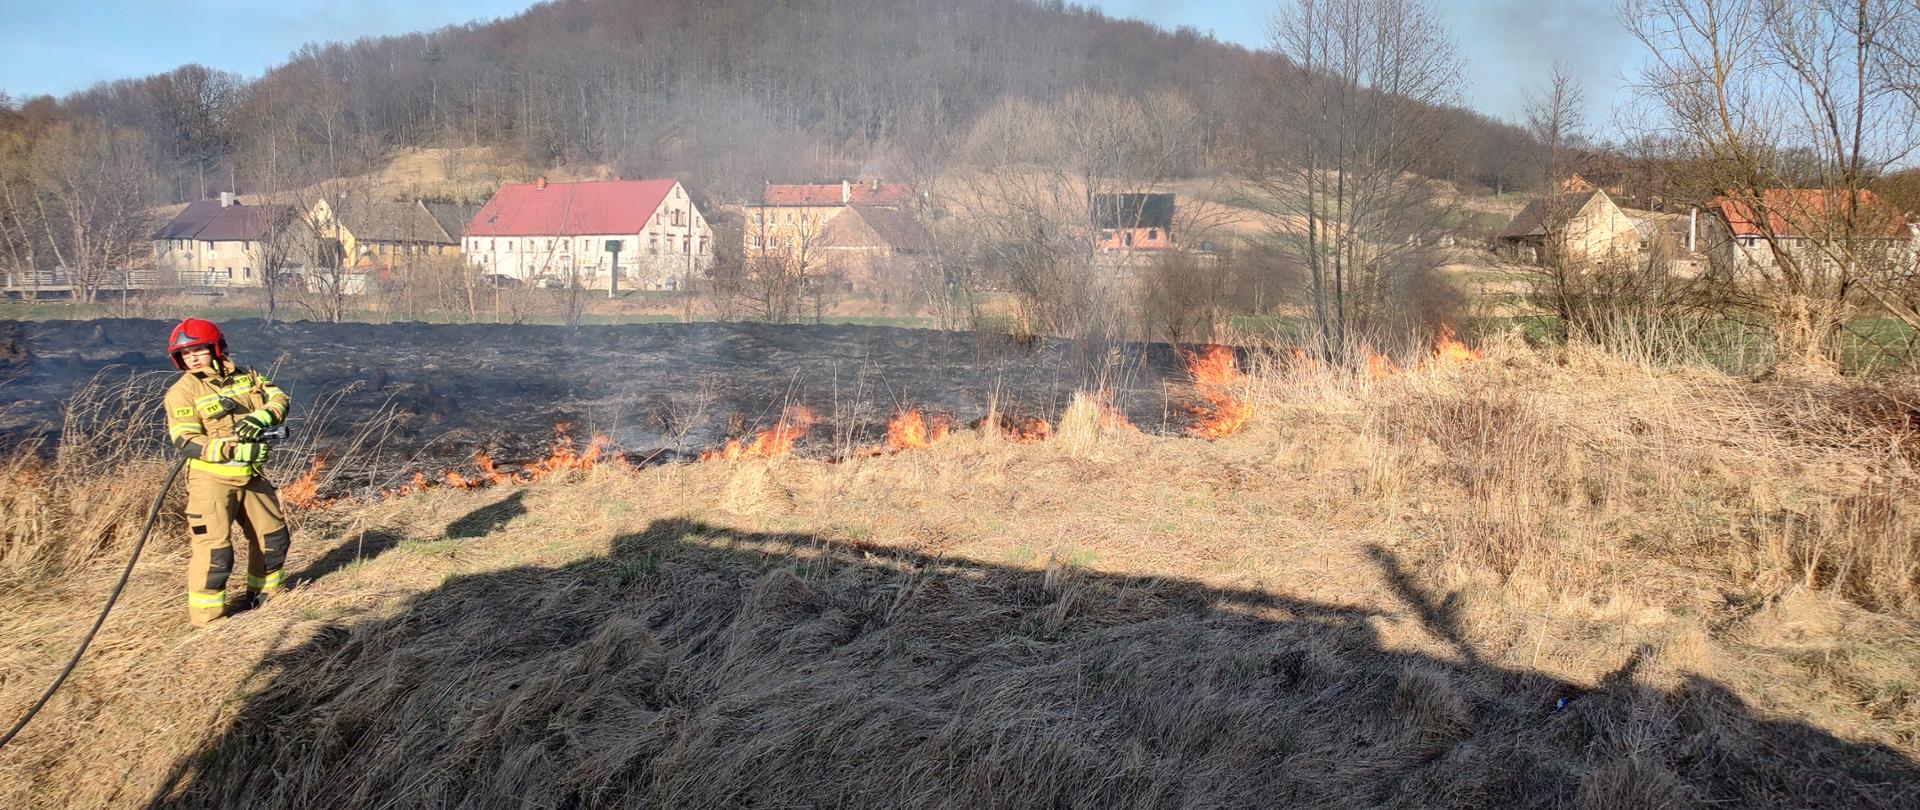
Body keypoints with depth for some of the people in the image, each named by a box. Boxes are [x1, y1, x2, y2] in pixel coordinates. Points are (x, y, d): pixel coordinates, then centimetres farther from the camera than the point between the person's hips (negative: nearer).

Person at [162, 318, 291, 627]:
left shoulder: (246, 378, 6)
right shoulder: (182, 392, -9)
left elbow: (280, 398, 4)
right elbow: (187, 442, -16)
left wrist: (262, 417, -19)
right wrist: (234, 450, -27)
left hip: (252, 476, 6)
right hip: (211, 480, -6)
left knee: (273, 536, 16)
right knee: (214, 548, -8)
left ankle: (263, 594, 35)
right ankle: (205, 614, 5)